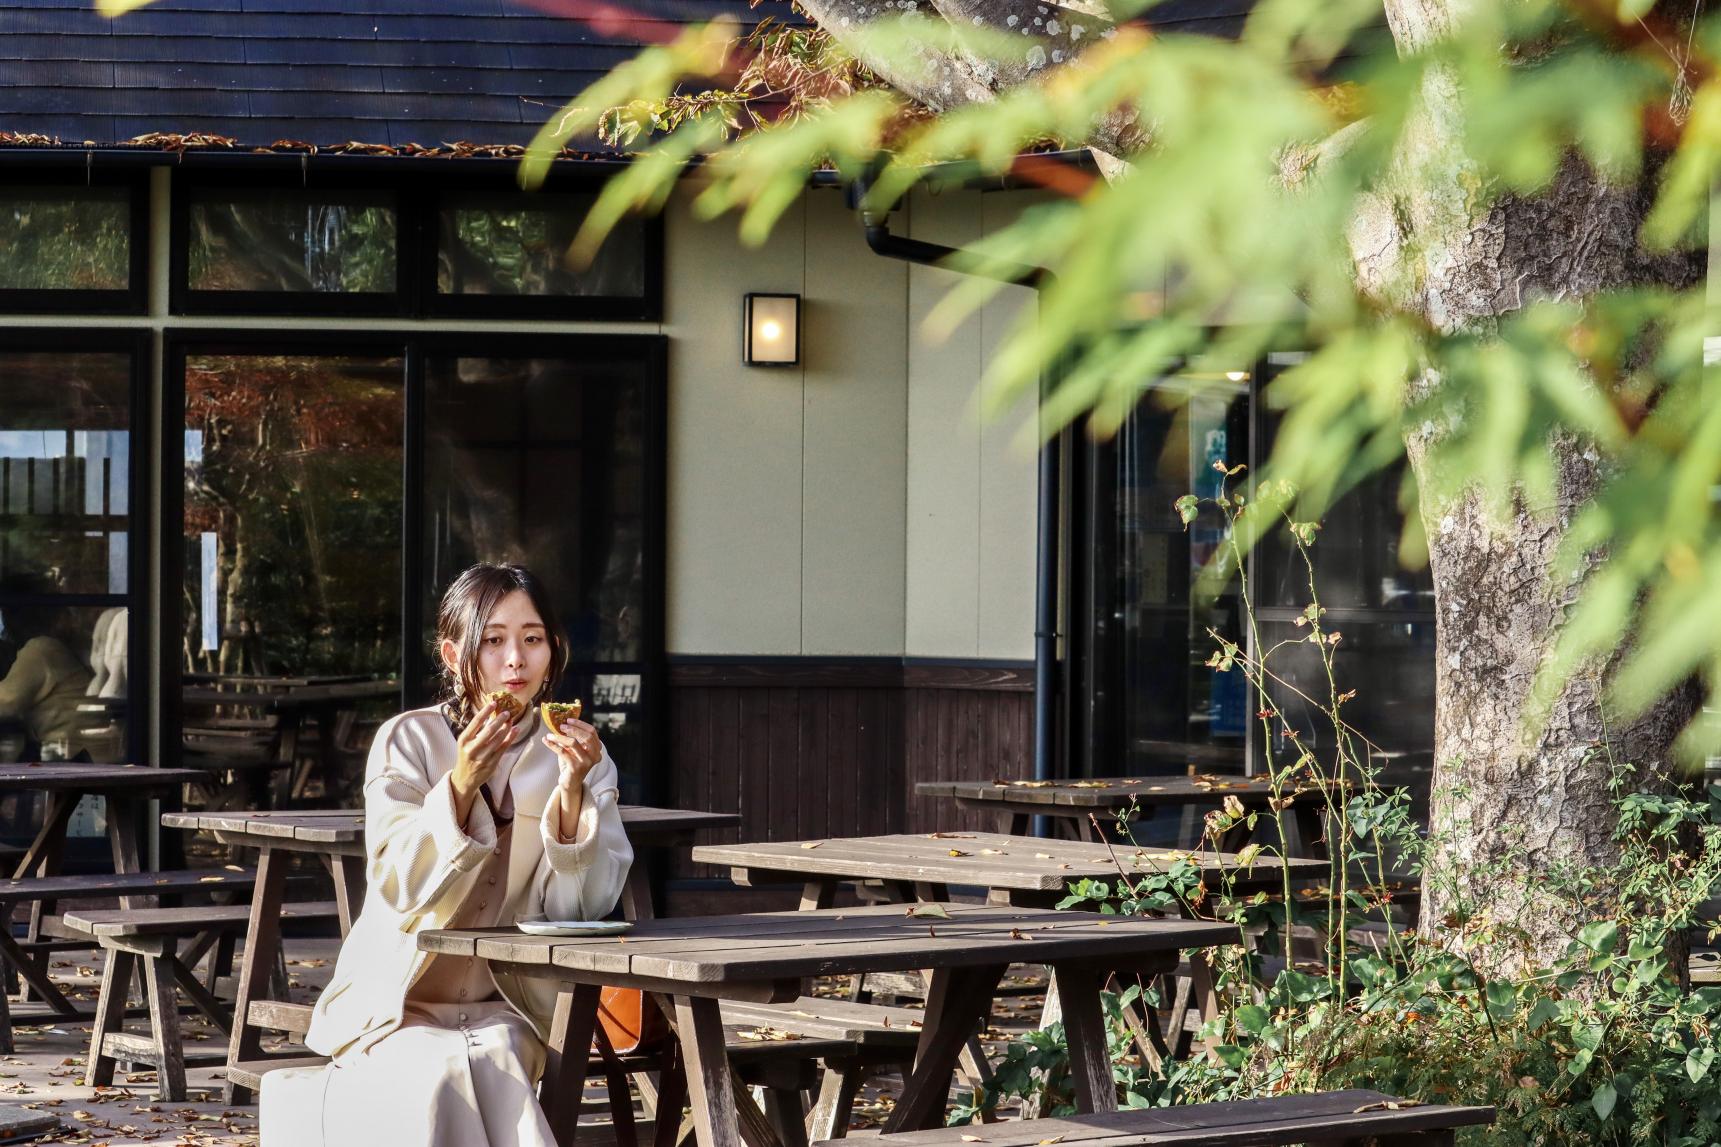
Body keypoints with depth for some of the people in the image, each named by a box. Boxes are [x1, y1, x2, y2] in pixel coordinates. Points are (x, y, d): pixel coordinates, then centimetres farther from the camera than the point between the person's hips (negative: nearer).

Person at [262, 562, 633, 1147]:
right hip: (394, 1005, -2)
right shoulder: (407, 742, -4)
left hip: (503, 1010, 2)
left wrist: (571, 790, -22)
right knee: (447, 1069, -32)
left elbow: (581, 907, -8)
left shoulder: (579, 757, 3)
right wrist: (461, 784, -28)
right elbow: (400, 888, -16)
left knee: (493, 1056, -32)